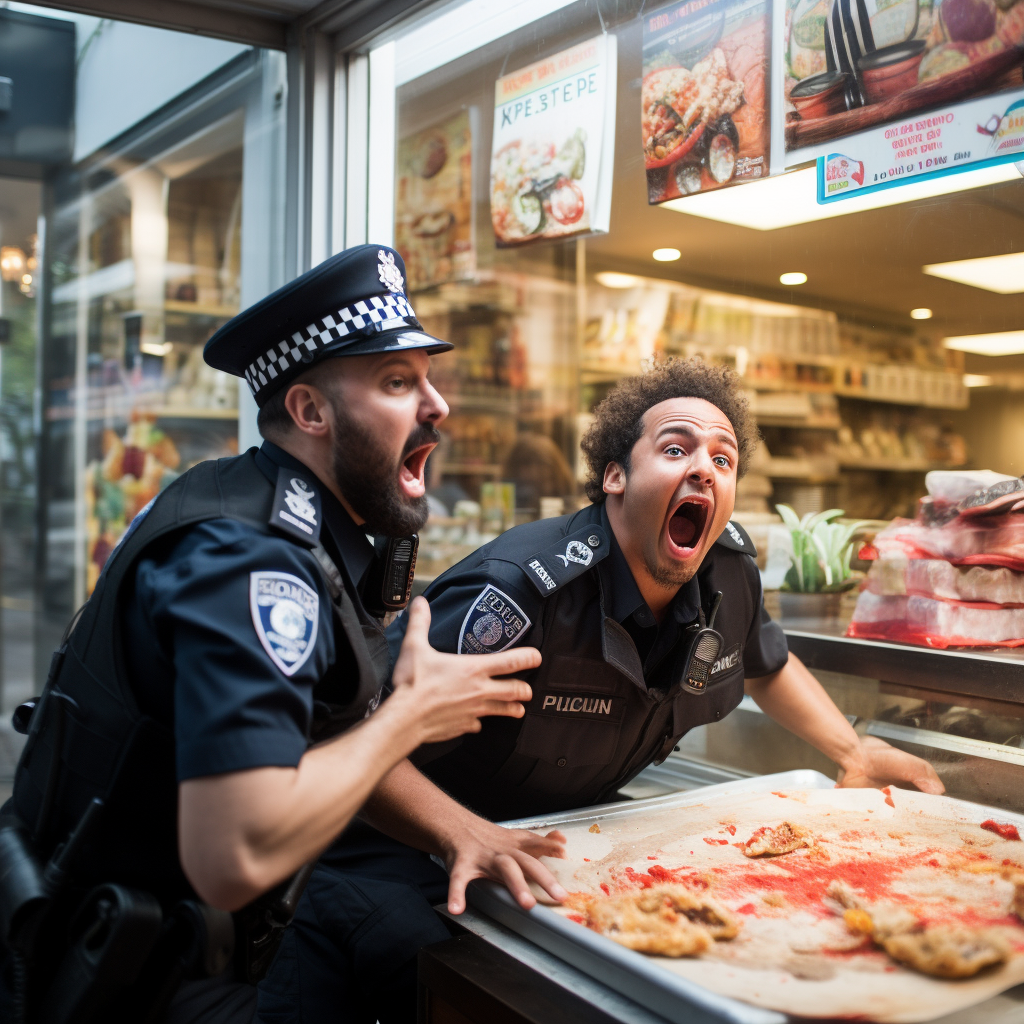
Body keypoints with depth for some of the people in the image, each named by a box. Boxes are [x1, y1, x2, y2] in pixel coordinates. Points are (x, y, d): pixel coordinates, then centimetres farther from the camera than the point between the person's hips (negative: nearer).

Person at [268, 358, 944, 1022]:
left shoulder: (731, 570, -8)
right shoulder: (521, 590, -32)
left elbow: (766, 663, 17)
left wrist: (851, 750, 6)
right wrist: (464, 836, -45)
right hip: (417, 846, -6)